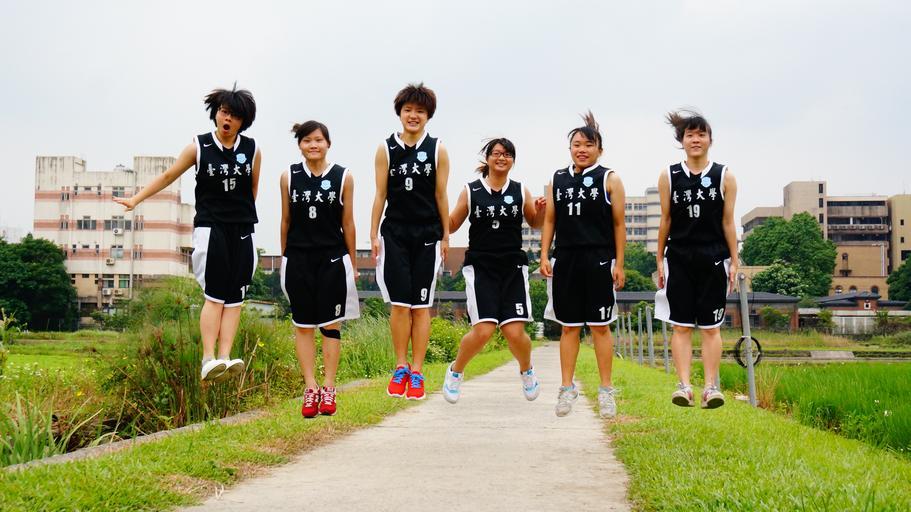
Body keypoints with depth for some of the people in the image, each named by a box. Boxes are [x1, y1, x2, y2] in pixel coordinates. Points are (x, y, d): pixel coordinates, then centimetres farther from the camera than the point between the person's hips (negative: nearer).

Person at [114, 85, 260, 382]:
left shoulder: (252, 150, 4)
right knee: (215, 296, -12)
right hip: (210, 228, -3)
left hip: (243, 232, 3)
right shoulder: (199, 146, 1)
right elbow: (169, 175, 6)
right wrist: (136, 199, 4)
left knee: (234, 297, -3)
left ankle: (225, 357, -7)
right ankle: (208, 360, -15)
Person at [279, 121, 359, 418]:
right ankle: (310, 388, 9)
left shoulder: (343, 177, 1)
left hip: (332, 259, -1)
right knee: (303, 324, 4)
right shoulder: (289, 177, 4)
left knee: (330, 324, 1)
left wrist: (352, 263, 6)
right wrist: (284, 258, 10)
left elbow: (348, 222, 5)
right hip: (298, 258, 1)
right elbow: (285, 220, 10)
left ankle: (329, 390, 7)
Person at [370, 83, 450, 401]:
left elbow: (441, 196, 5)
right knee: (400, 303, -2)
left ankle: (416, 372, 8)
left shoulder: (437, 150, 3)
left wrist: (446, 236, 5)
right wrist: (374, 235, 2)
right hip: (395, 234, 0)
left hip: (427, 236, 0)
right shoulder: (386, 150, 3)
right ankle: (400, 368, 11)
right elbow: (380, 195, 4)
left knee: (421, 304, 2)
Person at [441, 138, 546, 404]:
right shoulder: (471, 191, 3)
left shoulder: (520, 191, 7)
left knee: (515, 332, -9)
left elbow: (535, 223, 18)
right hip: (480, 267, -1)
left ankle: (527, 371, 25)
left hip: (513, 267, 2)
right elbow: (451, 225, 9)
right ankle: (455, 372, 12)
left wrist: (541, 210, -4)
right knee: (483, 330, -16)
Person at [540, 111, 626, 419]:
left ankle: (606, 391, 8)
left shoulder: (609, 180, 2)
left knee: (600, 326, 1)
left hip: (599, 261, -3)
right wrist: (544, 256, 3)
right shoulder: (557, 180, 12)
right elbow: (549, 220, 13)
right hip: (565, 260, 3)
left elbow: (619, 224, 1)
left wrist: (619, 264, -4)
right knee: (569, 326, 6)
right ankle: (567, 388, 12)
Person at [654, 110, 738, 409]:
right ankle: (684, 385, 0)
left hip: (713, 260, -1)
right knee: (681, 325, -1)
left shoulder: (724, 176, 3)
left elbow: (728, 221, 4)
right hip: (678, 259, 1)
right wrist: (660, 260, 8)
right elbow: (665, 220, 8)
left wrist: (734, 261, 2)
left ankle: (711, 387, 3)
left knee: (711, 326, 1)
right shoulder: (669, 176, 5)